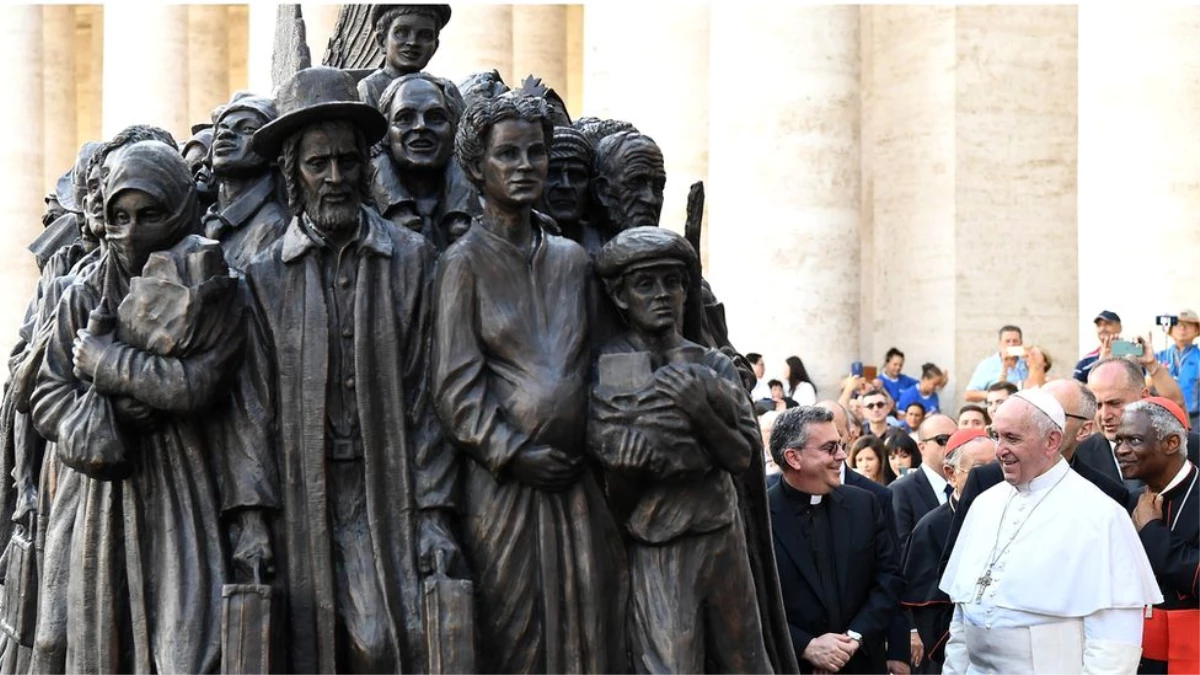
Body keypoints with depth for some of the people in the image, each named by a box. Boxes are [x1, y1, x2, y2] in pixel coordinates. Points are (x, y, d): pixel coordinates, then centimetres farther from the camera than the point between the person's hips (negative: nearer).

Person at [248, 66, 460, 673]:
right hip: (303, 505, 1)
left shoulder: (412, 259, 5)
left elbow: (427, 396, 2)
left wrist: (435, 515, -3)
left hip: (389, 503, -1)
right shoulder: (265, 275, 6)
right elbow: (258, 410, 4)